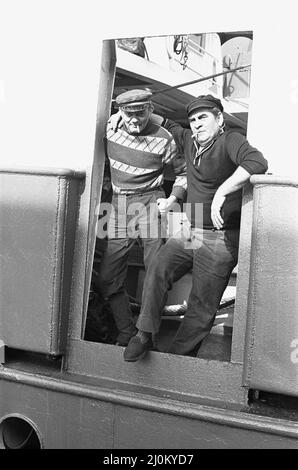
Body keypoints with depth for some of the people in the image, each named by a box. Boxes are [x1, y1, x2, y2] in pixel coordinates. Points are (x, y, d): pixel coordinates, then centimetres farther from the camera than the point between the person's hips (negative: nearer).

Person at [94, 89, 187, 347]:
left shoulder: (163, 139, -6)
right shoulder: (110, 129, 3)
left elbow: (183, 173, 7)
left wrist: (173, 198, -4)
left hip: (150, 203, -3)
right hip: (119, 207, 4)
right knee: (107, 279, 2)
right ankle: (127, 333, 14)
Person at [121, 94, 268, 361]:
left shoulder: (230, 141, -11)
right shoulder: (189, 141, 10)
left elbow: (257, 162, -32)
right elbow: (170, 126, 33)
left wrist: (221, 192, -34)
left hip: (220, 238, -6)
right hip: (188, 231, 6)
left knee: (202, 305, 0)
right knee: (158, 271, -15)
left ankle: (179, 357, 12)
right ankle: (144, 336, -4)